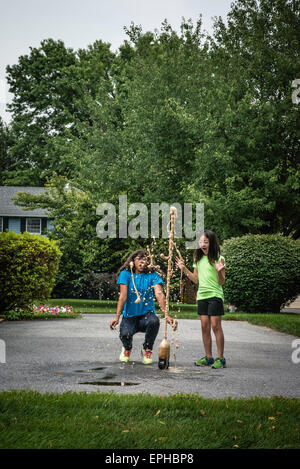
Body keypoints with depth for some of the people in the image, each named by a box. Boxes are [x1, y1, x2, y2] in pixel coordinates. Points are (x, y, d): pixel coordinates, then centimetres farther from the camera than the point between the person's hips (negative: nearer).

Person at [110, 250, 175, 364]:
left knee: (154, 321, -35)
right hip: (129, 316, -1)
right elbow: (123, 296, -9)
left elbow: (159, 294, -12)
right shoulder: (126, 274, -1)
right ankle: (127, 348, 12)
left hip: (146, 314, 1)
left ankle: (147, 350, -4)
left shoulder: (152, 275, 1)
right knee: (125, 334, -31)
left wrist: (166, 315, -27)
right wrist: (117, 317, -21)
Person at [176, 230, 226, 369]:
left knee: (215, 326, -8)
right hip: (202, 295, 5)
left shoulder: (219, 259, -4)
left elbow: (222, 282, -5)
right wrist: (184, 269, 8)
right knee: (205, 326, 4)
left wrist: (219, 271, -24)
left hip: (215, 295, -5)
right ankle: (208, 357, 10)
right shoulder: (198, 259, 14)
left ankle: (220, 358, -3)